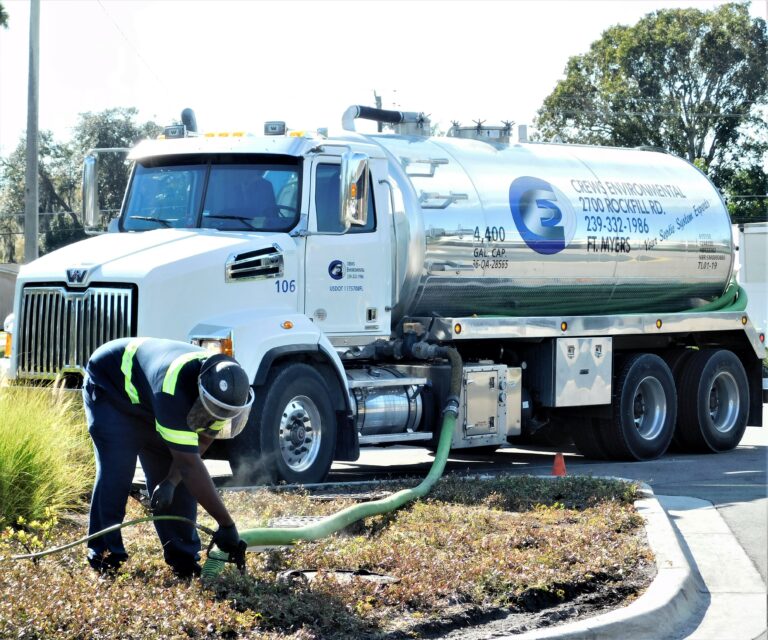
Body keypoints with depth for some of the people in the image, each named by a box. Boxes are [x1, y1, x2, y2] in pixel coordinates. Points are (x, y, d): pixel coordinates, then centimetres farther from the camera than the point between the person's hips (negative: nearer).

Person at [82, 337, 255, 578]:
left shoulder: (225, 384, -24)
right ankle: (105, 553, -11)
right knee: (116, 469, -20)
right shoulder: (174, 389, -47)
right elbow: (190, 465, -46)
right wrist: (227, 524, -43)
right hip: (109, 386, -6)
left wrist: (171, 482, -28)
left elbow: (198, 446, -11)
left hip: (146, 404, 6)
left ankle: (184, 556, 3)